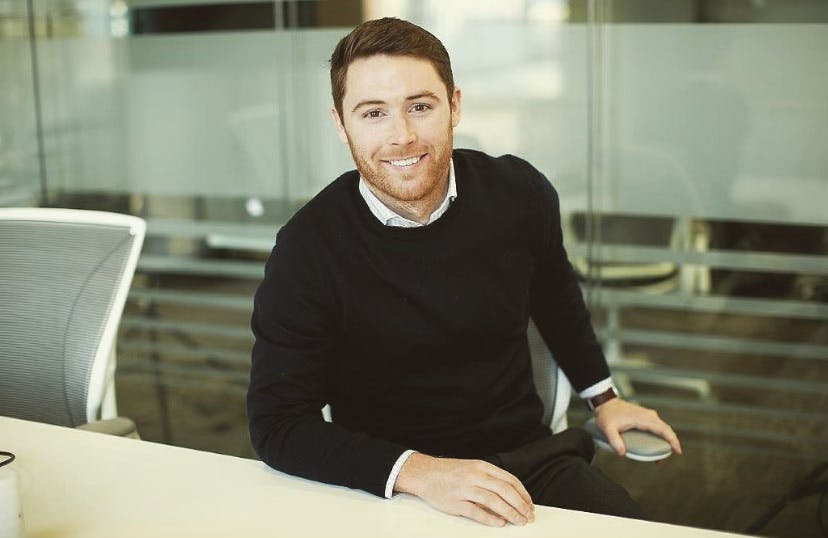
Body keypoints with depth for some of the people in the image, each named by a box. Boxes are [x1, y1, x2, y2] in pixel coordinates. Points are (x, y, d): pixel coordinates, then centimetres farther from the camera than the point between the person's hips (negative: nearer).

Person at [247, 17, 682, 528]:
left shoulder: (520, 193, -7)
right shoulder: (308, 249, -16)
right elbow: (278, 423, -17)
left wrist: (603, 396, 23)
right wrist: (418, 471, -28)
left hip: (529, 457, 3)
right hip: (394, 487, -2)